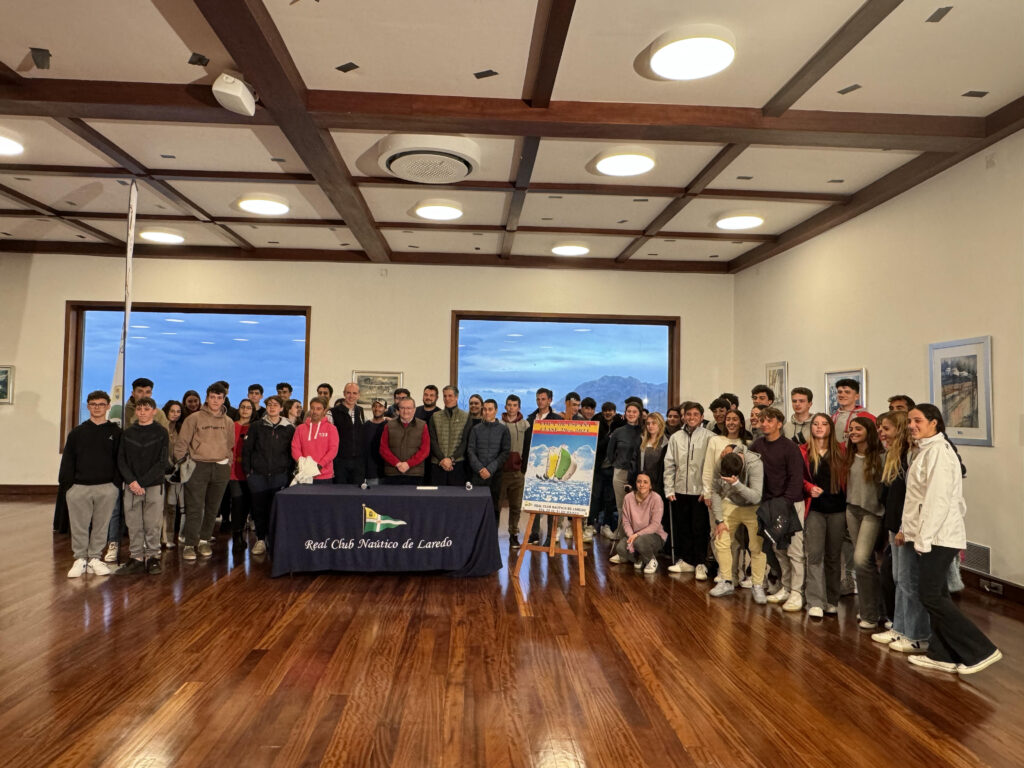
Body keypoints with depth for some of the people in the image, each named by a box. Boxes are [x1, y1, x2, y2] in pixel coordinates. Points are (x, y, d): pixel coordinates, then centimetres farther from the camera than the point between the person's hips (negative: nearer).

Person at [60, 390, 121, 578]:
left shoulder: (115, 432, 6)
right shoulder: (77, 432, 9)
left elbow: (120, 460, 4)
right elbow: (68, 459, 8)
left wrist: (117, 483, -4)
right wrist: (67, 482, -2)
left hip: (106, 487, -1)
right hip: (79, 487, 1)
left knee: (101, 525, 5)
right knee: (79, 526, 4)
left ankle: (94, 558, 16)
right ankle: (80, 559, 15)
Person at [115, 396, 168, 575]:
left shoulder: (161, 433, 0)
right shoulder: (127, 433, 8)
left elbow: (162, 462, -5)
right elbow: (121, 460, 5)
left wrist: (143, 482, -12)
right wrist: (132, 481, -11)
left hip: (154, 485, -2)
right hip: (131, 486, 2)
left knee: (153, 524, 1)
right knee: (133, 525, 5)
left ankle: (152, 557, 12)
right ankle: (136, 558, 13)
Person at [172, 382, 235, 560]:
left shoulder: (228, 422, 11)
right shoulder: (194, 418, -1)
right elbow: (181, 443, 0)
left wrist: (227, 465, 10)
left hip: (221, 468, 4)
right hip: (198, 467, -4)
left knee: (212, 508, 10)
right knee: (194, 508, -5)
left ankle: (204, 540, 22)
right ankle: (190, 544, 1)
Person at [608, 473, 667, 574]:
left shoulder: (656, 499, -17)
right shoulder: (628, 498, -6)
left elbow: (655, 525, -18)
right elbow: (626, 521, -2)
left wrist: (637, 535, -25)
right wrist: (630, 535, -21)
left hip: (654, 535, -4)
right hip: (633, 534, 4)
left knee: (640, 541, -36)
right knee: (620, 547, -25)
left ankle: (652, 560, -3)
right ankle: (638, 558, 10)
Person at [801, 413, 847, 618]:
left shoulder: (840, 451, 5)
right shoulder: (803, 452, 3)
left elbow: (846, 478, 9)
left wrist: (847, 502, -4)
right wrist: (809, 488, -11)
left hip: (837, 509, 1)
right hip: (815, 509, -1)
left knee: (833, 555, 8)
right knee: (814, 555, -5)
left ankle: (832, 601, 19)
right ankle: (815, 602, -2)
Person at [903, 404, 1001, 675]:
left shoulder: (938, 451, -15)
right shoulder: (924, 451, 15)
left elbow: (938, 498, -21)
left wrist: (923, 537, -20)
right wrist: (908, 530, 14)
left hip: (938, 536, -10)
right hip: (929, 536, 10)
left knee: (930, 595, -6)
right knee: (936, 594, 12)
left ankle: (981, 650, 2)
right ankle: (942, 654, 19)